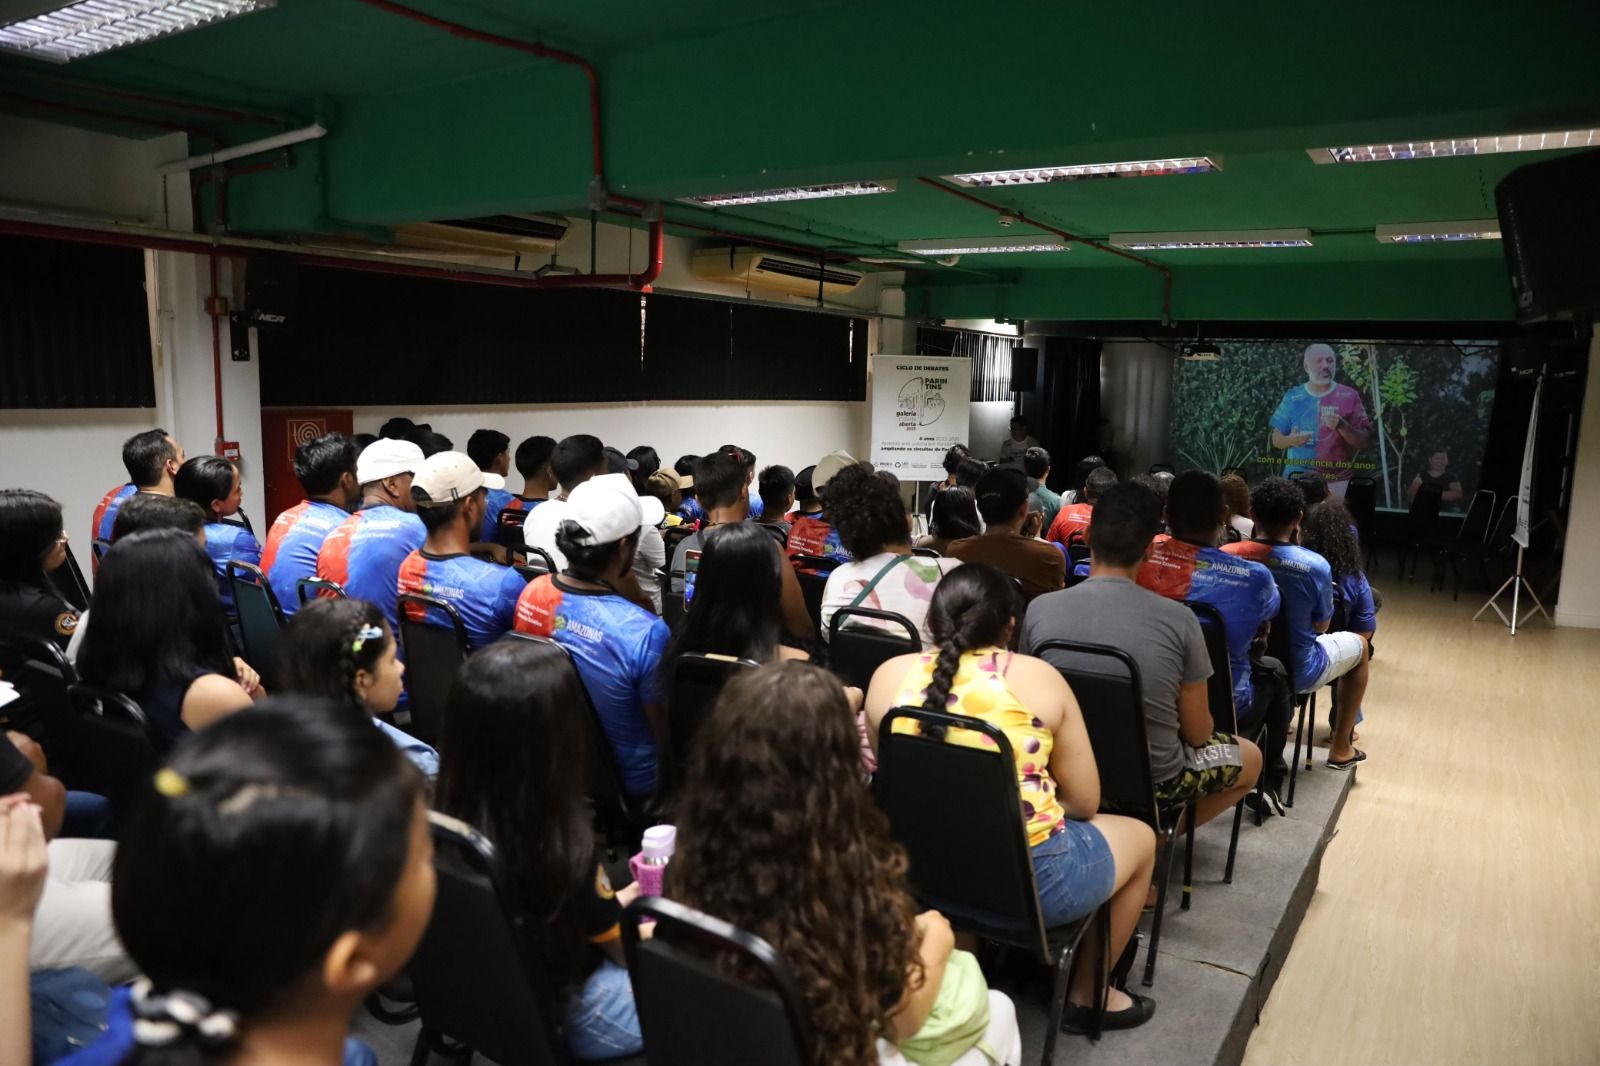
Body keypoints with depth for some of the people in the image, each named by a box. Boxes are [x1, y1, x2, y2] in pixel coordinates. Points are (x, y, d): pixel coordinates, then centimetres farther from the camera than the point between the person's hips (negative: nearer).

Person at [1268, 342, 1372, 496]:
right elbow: (1276, 439, 8)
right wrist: (1291, 440, -13)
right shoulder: (1292, 397, 5)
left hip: (1337, 480, -1)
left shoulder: (1349, 396, 1)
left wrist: (1342, 426, -18)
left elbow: (1363, 441, -1)